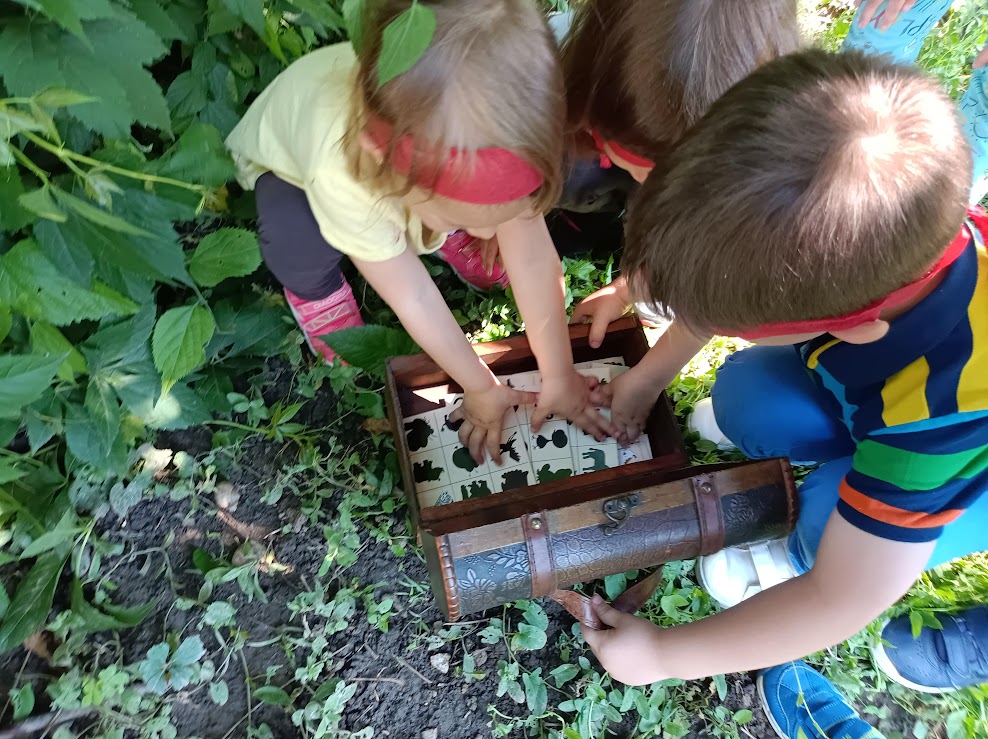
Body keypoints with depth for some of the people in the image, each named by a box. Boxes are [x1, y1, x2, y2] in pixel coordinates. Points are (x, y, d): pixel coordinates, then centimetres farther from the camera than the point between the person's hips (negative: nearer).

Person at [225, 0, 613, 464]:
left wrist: (559, 377, -21)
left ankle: (438, 232, 11)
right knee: (297, 245, -34)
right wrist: (482, 388, -21)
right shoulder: (341, 175, -46)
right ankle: (314, 288, 0)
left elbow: (534, 261, -29)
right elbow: (413, 297, -33)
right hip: (287, 158, -3)